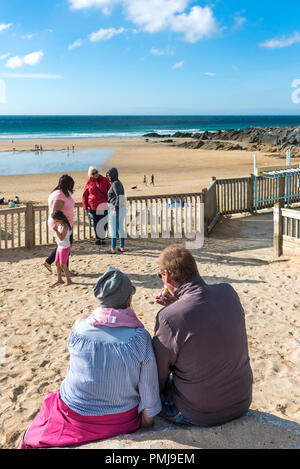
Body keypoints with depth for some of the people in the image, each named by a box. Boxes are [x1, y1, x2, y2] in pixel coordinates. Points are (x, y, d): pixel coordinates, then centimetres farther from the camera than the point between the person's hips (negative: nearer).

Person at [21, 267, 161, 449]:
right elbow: (148, 391, -14)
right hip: (121, 421, 1)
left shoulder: (80, 325, -19)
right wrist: (147, 422, 0)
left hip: (75, 419, 0)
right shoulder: (141, 337, -22)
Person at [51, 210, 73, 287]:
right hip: (59, 247, 10)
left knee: (62, 264, -5)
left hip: (65, 247, -10)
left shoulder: (64, 226, -20)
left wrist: (56, 230, -32)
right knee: (57, 263, 13)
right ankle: (59, 279, 24)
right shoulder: (59, 225, 8)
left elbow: (61, 238, -31)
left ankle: (69, 280, 7)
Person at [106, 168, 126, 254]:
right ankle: (122, 247, 21)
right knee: (120, 228, 15)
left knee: (113, 229, 0)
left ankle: (113, 249, 7)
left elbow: (119, 196, -23)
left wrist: (116, 209, -24)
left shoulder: (115, 184, -15)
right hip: (122, 208, 9)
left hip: (115, 209, -9)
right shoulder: (119, 183, 13)